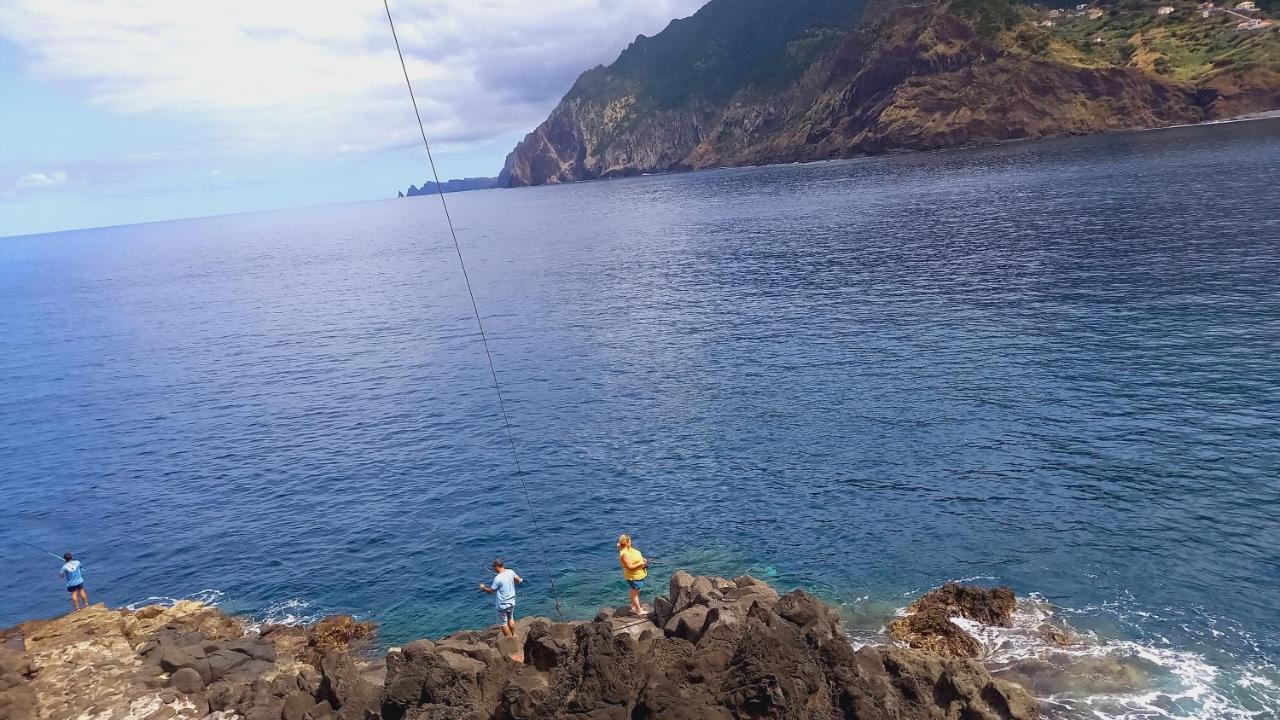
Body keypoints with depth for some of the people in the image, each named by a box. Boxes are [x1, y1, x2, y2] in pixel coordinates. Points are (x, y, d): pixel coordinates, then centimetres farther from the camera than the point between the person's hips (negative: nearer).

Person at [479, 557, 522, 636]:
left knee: (503, 623, 9)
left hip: (502, 604, -7)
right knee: (511, 619, 25)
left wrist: (483, 587, 3)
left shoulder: (497, 578, -26)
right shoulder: (510, 572, -8)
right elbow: (519, 580, 8)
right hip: (512, 602, 7)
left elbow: (491, 591, -15)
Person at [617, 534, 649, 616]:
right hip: (634, 577, -10)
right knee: (635, 592, 5)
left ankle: (634, 607, 39)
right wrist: (640, 563, -23)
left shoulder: (629, 549, 0)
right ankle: (639, 611, 17)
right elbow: (630, 567, -30)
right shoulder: (624, 554, -30)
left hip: (638, 575, 10)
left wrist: (642, 559, 1)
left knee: (635, 592, 23)